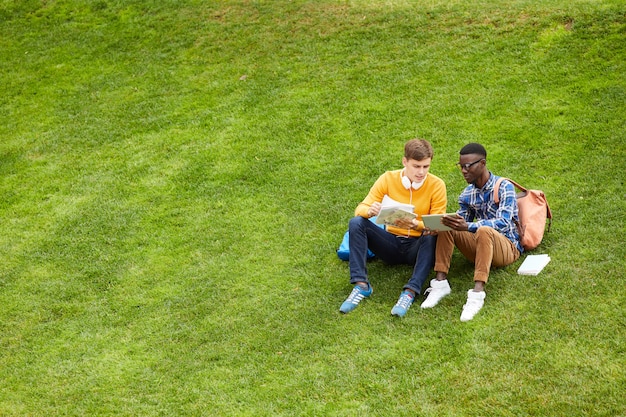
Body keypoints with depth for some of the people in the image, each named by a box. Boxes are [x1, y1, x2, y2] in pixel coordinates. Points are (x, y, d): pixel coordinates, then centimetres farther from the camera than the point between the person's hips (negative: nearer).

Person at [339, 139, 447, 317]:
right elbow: (361, 208, -9)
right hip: (392, 245, 2)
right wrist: (370, 211, -34)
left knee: (432, 236, -35)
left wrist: (416, 225, -36)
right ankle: (361, 285, -27)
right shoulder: (388, 179, -5)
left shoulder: (436, 185, -10)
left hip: (419, 246, -2)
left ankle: (411, 291, -40)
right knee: (356, 222, -21)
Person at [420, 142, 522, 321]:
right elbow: (462, 223, 8)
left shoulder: (504, 187, -11)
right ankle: (440, 282, -25)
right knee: (447, 227, -16)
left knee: (484, 231, -38)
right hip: (482, 246, 6)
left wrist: (468, 227, -40)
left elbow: (504, 223, -25)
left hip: (508, 248, -6)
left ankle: (478, 291, -48)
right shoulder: (468, 193, 7)